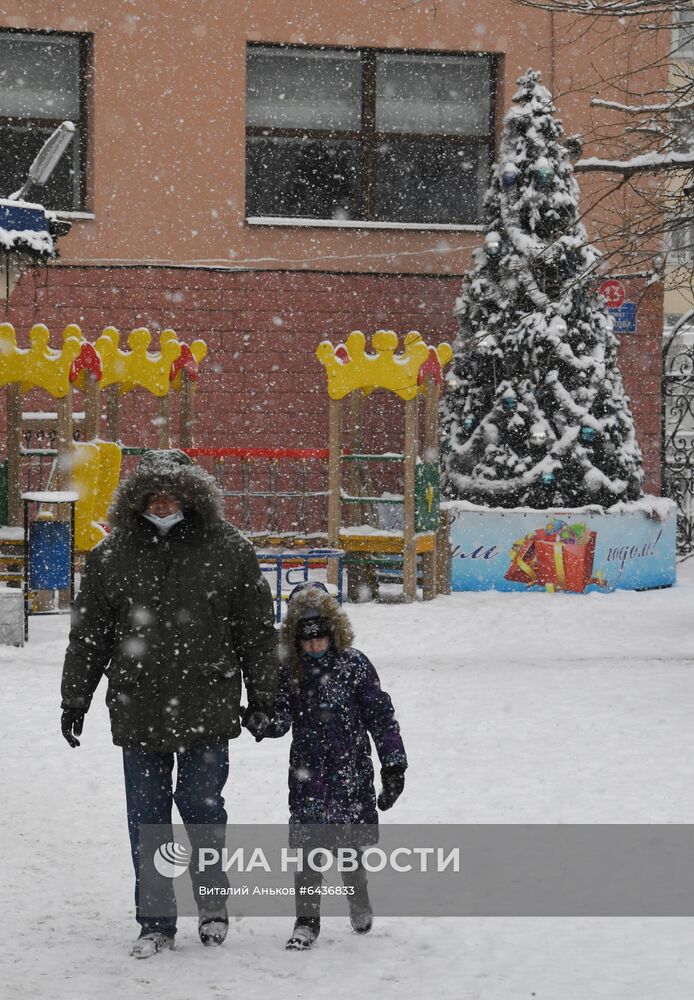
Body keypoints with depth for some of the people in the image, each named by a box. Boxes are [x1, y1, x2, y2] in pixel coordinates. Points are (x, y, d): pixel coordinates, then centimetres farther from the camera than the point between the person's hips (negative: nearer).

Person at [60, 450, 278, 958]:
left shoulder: (228, 549, 0)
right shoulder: (112, 555, 5)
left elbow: (257, 629, 4)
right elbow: (89, 633, 11)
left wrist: (261, 698, 3)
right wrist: (75, 700, 10)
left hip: (207, 708, -2)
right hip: (138, 710, 2)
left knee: (201, 803, -2)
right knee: (147, 819, 5)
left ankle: (213, 902, 23)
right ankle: (156, 924, 15)